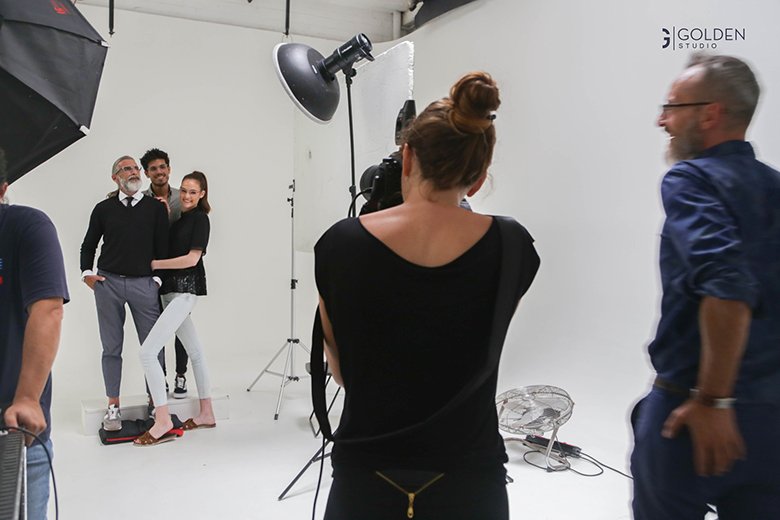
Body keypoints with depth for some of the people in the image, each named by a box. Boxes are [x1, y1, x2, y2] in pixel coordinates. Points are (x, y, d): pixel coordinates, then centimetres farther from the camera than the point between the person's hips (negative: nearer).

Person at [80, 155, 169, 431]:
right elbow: (89, 244, 17)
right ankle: (113, 407, 16)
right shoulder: (103, 209, 9)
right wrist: (87, 272, 4)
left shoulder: (156, 208, 6)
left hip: (144, 284, -1)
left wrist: (158, 278, -5)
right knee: (112, 347, 6)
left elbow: (163, 246, 3)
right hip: (108, 284, 1)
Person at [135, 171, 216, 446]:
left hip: (185, 289, -9)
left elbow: (192, 259, -14)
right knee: (195, 351, 14)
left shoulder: (199, 218, -7)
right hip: (172, 289, 9)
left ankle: (163, 422, -8)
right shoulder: (179, 218, 17)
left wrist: (154, 264, -10)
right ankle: (206, 413, 23)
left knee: (147, 351, -14)